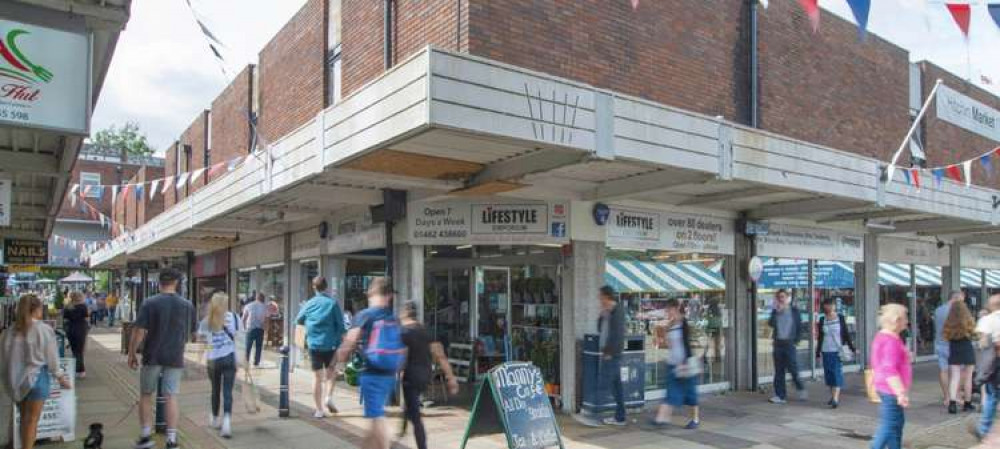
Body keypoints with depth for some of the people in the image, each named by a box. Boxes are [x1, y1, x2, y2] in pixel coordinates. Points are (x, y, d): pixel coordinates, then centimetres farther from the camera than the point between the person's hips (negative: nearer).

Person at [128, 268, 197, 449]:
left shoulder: (149, 303, -9)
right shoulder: (187, 305, 0)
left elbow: (138, 331, -11)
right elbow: (192, 333, 8)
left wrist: (132, 354, 0)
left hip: (152, 357, -1)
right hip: (175, 358, 1)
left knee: (146, 396, 15)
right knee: (171, 397, 5)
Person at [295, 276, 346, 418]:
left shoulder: (309, 304, 3)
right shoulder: (332, 303, -7)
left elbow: (299, 320, 19)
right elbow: (340, 325, -7)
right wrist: (340, 343, 3)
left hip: (313, 345, 2)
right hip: (330, 345, -2)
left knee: (317, 377, 8)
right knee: (331, 373, 18)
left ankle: (319, 410, 10)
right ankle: (328, 397, -2)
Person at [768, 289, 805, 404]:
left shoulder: (794, 310, 3)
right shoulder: (775, 311, 8)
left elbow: (800, 327, 3)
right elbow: (771, 324, -8)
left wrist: (796, 340, -6)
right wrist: (777, 311, -13)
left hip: (789, 343, -3)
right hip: (778, 343, 3)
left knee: (793, 368, -6)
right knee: (779, 370, 3)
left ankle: (801, 389, 19)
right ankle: (780, 395, 7)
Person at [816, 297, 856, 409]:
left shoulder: (840, 318, 0)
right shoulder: (822, 320, 5)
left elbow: (846, 334, 4)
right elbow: (820, 337, 9)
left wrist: (852, 348, 0)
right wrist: (818, 353, 9)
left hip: (838, 350, -2)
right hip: (826, 351, 2)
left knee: (837, 373, -8)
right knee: (828, 374, 7)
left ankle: (836, 399, -10)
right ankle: (833, 396, 21)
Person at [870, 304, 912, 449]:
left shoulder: (881, 336, 11)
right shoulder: (891, 341, -21)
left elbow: (873, 362, 20)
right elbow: (890, 371, -26)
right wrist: (901, 393, -26)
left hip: (884, 387, 11)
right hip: (891, 390, -11)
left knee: (898, 422, 18)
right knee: (889, 425, -5)